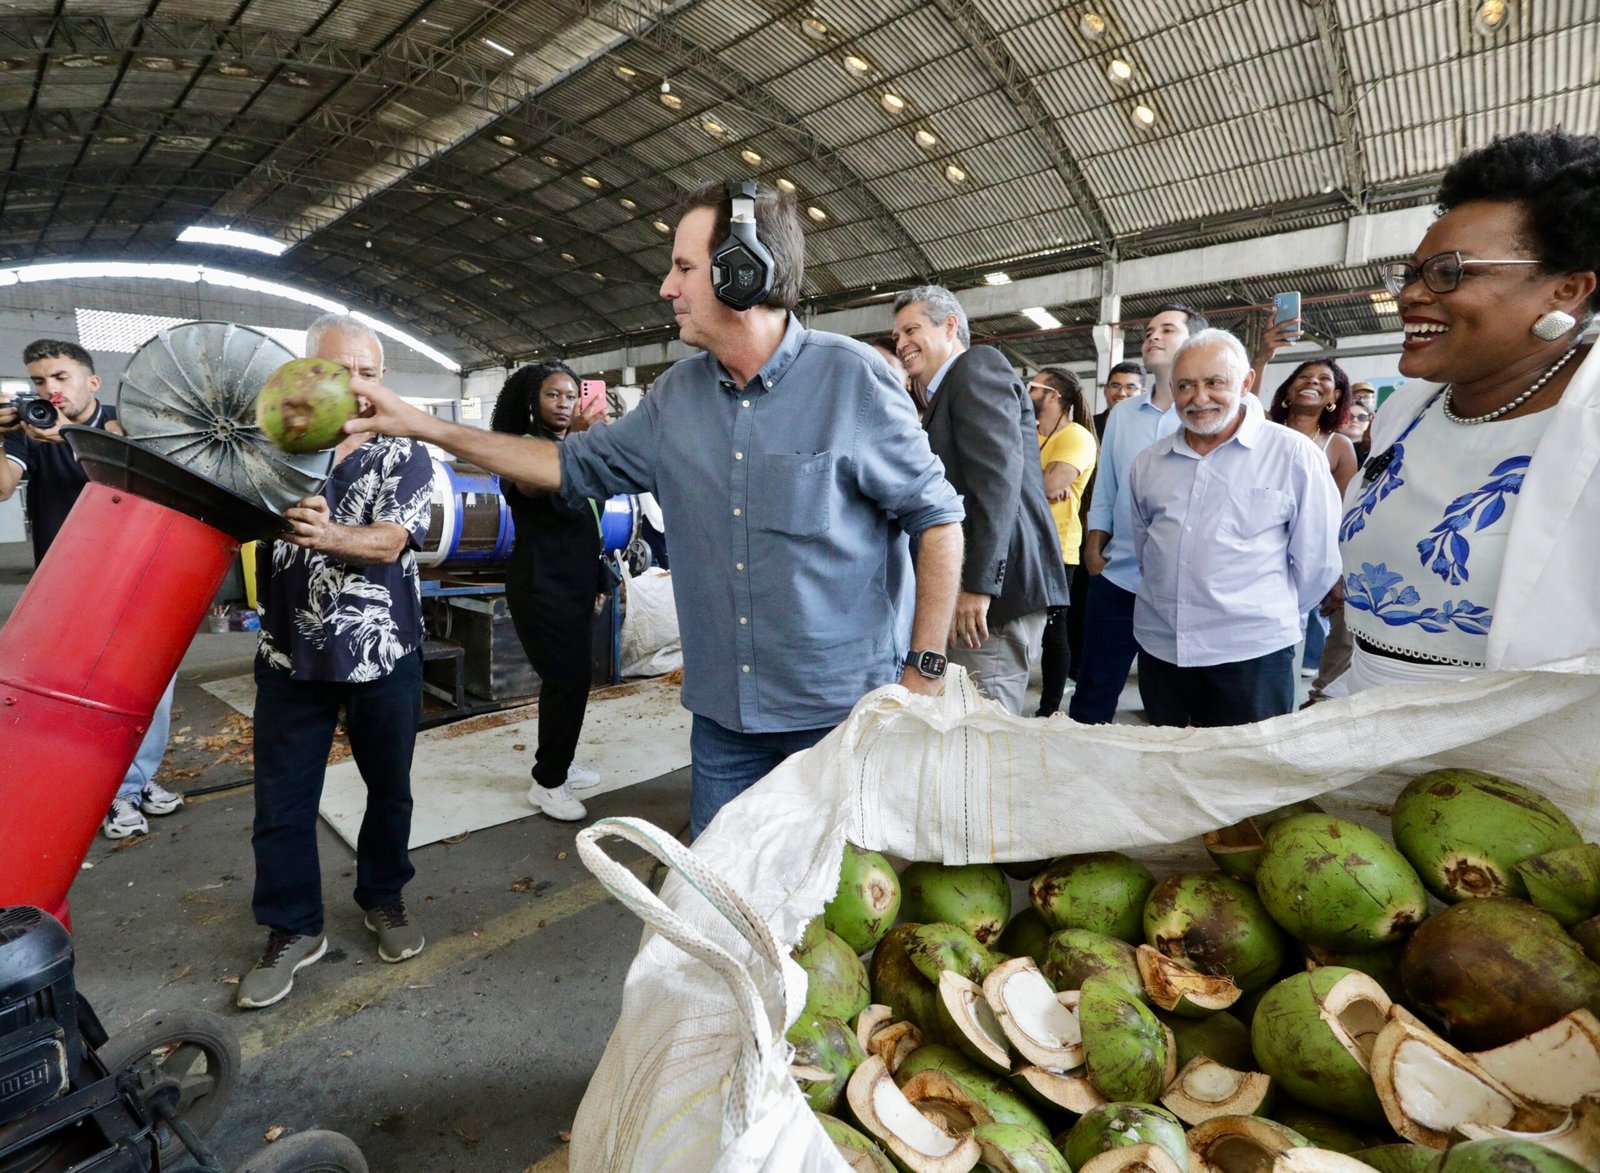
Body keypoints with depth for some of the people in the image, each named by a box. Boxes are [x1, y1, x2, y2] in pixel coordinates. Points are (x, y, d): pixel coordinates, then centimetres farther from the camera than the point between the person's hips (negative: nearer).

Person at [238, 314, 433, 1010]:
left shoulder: (402, 455, -4)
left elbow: (389, 541, -18)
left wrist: (326, 536, -38)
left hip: (382, 656, -1)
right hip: (290, 656, 2)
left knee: (389, 789, 13)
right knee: (281, 801, 8)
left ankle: (384, 899, 36)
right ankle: (292, 930, 27)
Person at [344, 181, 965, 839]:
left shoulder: (850, 377, -12)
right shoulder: (678, 395, 4)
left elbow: (936, 517, -8)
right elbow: (576, 464, 13)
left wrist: (923, 671, -11)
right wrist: (422, 426, 12)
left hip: (841, 711, -4)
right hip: (723, 711, 5)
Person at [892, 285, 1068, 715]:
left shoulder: (978, 365, -4)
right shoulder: (946, 394, 26)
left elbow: (999, 470, -18)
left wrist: (979, 584, -23)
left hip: (994, 587, -10)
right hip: (969, 586, 10)